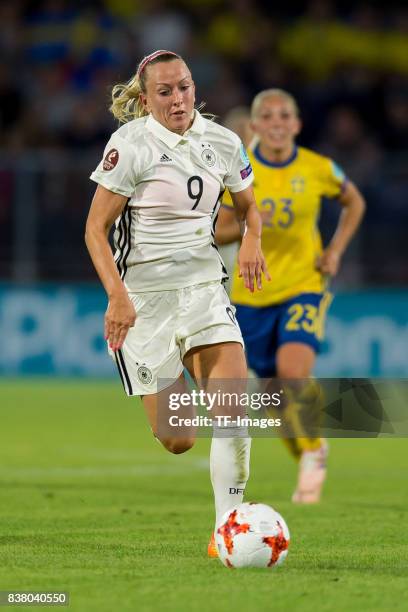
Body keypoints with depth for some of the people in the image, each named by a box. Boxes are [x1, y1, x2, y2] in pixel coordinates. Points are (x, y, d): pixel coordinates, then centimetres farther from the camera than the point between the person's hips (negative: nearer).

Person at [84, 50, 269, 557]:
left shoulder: (222, 142, 2)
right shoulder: (131, 144, -12)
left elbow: (248, 207, 20)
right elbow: (95, 229, -10)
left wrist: (251, 239, -3)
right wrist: (117, 296, -22)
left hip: (203, 284, 4)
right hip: (143, 293, -4)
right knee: (177, 441, -4)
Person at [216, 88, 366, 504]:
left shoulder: (318, 169, -6)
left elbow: (354, 203, 14)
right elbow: (218, 234, -2)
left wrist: (335, 251, 2)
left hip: (303, 286, -2)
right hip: (251, 293, 2)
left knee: (294, 372, -25)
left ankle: (313, 450, 0)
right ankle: (307, 460, 33)